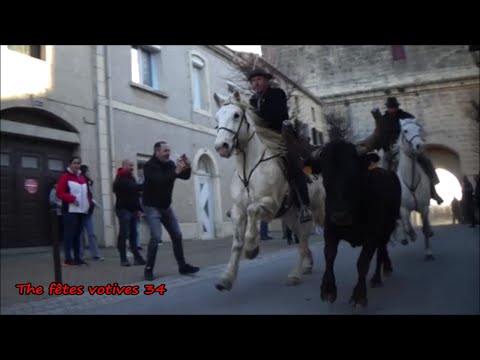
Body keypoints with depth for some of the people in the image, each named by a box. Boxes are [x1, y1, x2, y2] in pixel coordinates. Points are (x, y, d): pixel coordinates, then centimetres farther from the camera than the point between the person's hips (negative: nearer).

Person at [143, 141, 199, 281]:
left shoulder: (169, 164, 0)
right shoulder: (149, 166, -17)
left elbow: (185, 176, 4)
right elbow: (159, 181, -35)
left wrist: (187, 166, -16)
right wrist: (176, 171, -37)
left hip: (166, 207, 7)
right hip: (152, 207, -7)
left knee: (177, 235, 8)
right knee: (156, 237, -19)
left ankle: (182, 266, 19)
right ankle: (149, 269, -4)